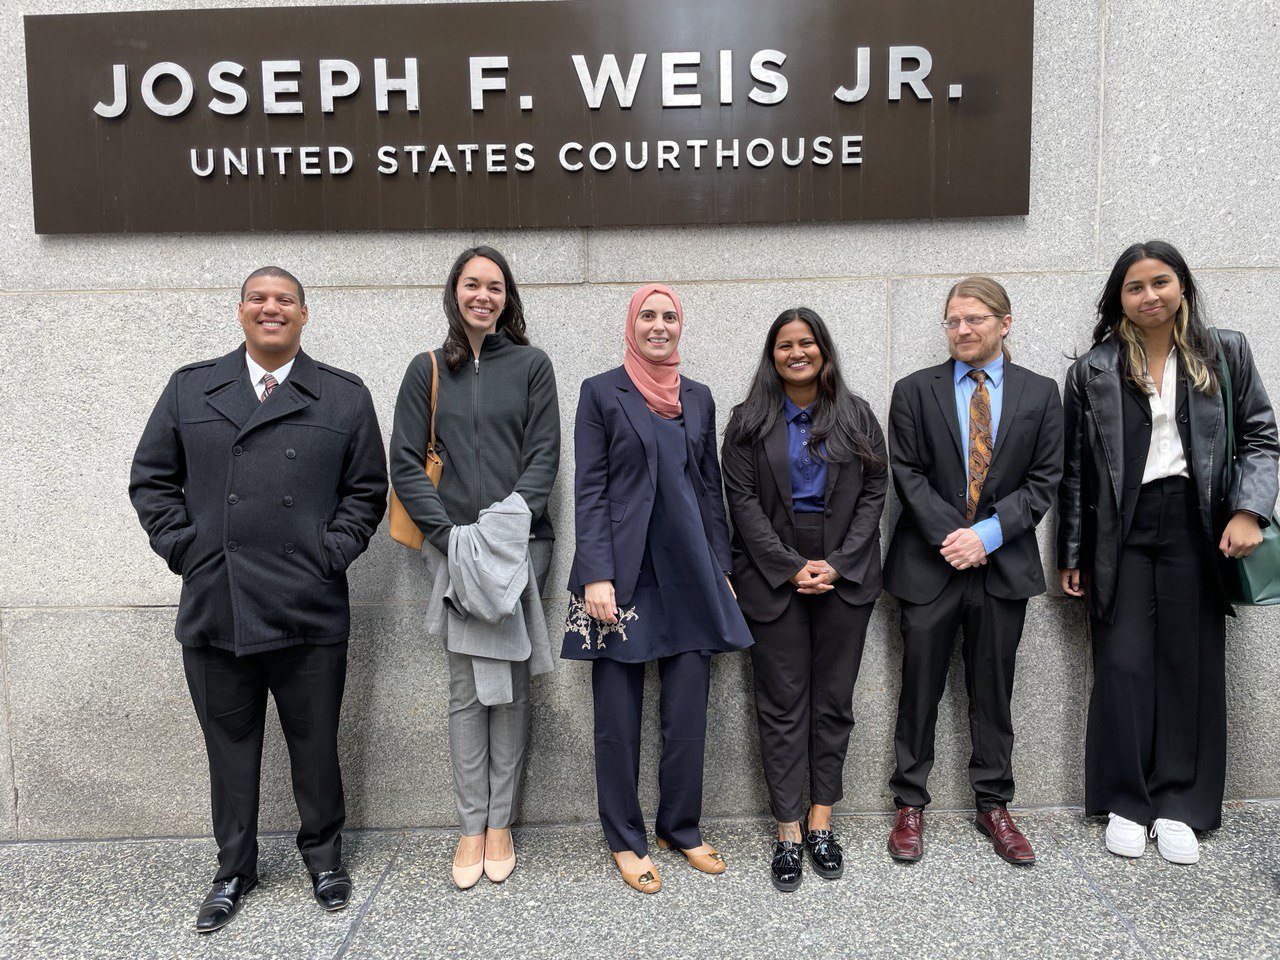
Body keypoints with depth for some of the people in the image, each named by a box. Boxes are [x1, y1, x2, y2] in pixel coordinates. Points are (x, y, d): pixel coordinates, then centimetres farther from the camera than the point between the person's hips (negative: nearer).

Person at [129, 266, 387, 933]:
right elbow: (151, 479, 10)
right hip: (212, 608, 2)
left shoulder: (344, 397, 6)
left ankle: (323, 855, 32)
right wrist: (183, 547, 0)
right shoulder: (189, 389, 9)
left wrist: (333, 552, -5)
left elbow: (366, 490, 5)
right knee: (229, 747, 13)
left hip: (309, 610, -1)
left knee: (315, 744, 10)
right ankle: (235, 869, 32)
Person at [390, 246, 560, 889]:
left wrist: (511, 522, -13)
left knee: (511, 686, 4)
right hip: (453, 548, 1)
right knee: (466, 689, 4)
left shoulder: (531, 365, 7)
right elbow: (405, 463, 3)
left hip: (520, 544, 0)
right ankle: (472, 828, 14)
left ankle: (500, 824, 16)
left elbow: (543, 455, 1)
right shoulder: (428, 371, 9)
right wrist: (450, 534, -9)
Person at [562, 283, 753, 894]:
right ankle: (626, 840, 22)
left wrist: (721, 569, 10)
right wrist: (596, 575, -13)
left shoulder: (697, 398, 13)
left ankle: (682, 828, 26)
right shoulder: (601, 392, 1)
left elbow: (711, 487, 15)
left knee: (689, 711, 7)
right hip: (623, 571, -3)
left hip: (688, 571, 4)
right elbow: (588, 489, -5)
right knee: (618, 716, 5)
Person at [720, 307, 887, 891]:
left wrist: (838, 563, -8)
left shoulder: (856, 417, 8)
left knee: (834, 700, 5)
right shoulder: (749, 421, 4)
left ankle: (821, 822, 17)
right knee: (782, 703, 0)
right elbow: (743, 500, -2)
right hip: (774, 574, -1)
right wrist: (792, 567, -11)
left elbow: (873, 492, 4)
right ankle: (788, 832, 8)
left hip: (845, 575, 2)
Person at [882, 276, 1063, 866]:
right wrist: (952, 536, -13)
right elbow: (908, 474, -3)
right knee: (920, 688, 6)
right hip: (929, 563, -1)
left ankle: (993, 805, 26)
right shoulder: (914, 391, 3)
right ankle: (910, 804, 19)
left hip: (1003, 565, 1)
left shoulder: (1040, 393, 6)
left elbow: (1044, 481, 1)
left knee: (993, 690, 11)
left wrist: (987, 534, -12)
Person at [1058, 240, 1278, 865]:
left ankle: (1178, 805, 18)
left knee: (1191, 664, 5)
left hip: (1195, 527, 1)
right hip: (1122, 531, -1)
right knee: (1123, 665, 2)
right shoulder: (1094, 370, 4)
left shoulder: (1226, 354, 7)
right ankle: (1124, 802, 15)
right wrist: (1072, 555, 3)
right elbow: (1076, 468, 4)